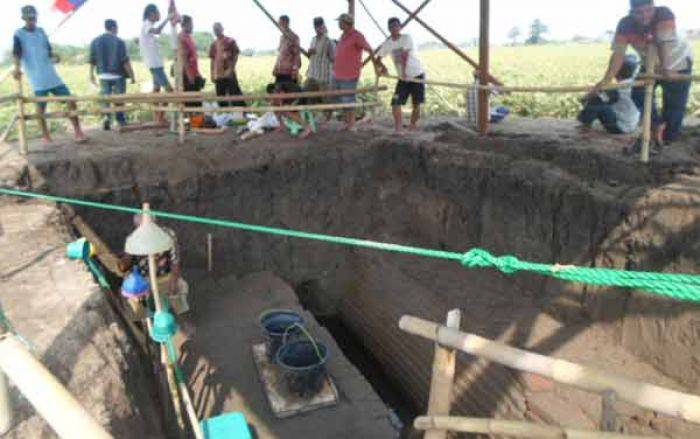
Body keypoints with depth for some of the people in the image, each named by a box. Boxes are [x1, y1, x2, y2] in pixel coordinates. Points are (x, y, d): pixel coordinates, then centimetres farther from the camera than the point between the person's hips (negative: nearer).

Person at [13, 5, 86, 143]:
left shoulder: (41, 31, 15)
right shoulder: (19, 34, -1)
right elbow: (16, 52, -14)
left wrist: (54, 56, -3)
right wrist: (17, 67, -32)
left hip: (52, 75, 5)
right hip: (37, 79, -5)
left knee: (70, 101, -3)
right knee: (41, 108, -1)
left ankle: (78, 132, 0)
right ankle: (46, 136, 12)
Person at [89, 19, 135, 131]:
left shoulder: (95, 41, 2)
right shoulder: (119, 41, -11)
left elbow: (92, 61, 6)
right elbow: (125, 62, -14)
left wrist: (91, 75, 19)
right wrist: (132, 76, -7)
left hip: (103, 75, 3)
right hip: (118, 75, -3)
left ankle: (107, 116, -8)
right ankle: (121, 121, 15)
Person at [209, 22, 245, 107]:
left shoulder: (230, 41, -1)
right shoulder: (214, 44, 11)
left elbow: (236, 56, -4)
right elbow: (213, 60, 15)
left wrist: (231, 69, -13)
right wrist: (212, 74, 9)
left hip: (229, 74, -5)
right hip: (218, 75, 5)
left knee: (235, 95, -5)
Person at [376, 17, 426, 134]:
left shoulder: (407, 38, -10)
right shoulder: (387, 43, 4)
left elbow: (405, 55, -22)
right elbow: (378, 58, 2)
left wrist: (404, 71, -32)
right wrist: (381, 66, -20)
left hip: (417, 75, -4)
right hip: (403, 78, 4)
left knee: (416, 104, 1)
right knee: (396, 103, -11)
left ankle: (413, 126, 21)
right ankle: (398, 129, -6)